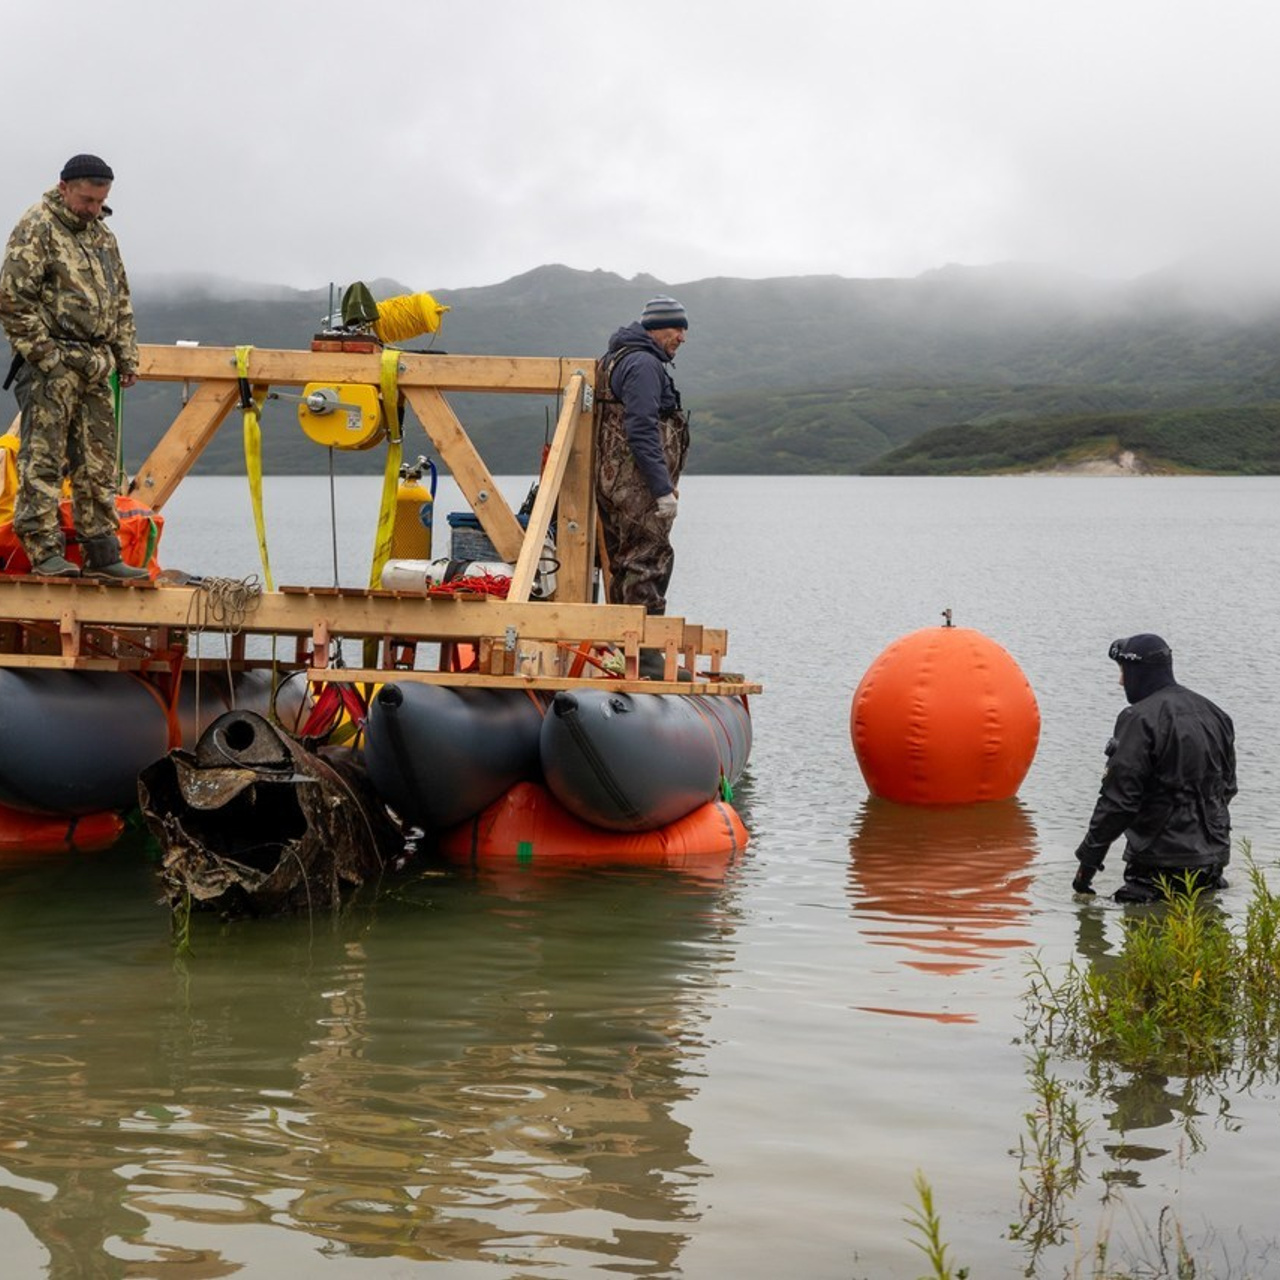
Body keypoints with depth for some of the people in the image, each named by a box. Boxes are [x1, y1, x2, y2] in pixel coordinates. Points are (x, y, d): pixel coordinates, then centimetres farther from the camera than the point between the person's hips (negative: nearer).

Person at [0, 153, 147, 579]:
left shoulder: (103, 236, 20)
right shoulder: (36, 229, -4)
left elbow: (121, 303, 25)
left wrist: (127, 356, 16)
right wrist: (43, 353, -15)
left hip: (96, 367, 8)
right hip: (51, 364, -8)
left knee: (99, 464, 8)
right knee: (43, 459, -8)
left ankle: (102, 552, 13)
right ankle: (44, 551, -9)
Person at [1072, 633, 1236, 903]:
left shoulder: (1140, 719, -14)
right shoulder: (1213, 713, 13)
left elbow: (1118, 798, -17)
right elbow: (1227, 785, 22)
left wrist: (1089, 858, -11)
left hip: (1163, 859, -8)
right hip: (1212, 858, 8)